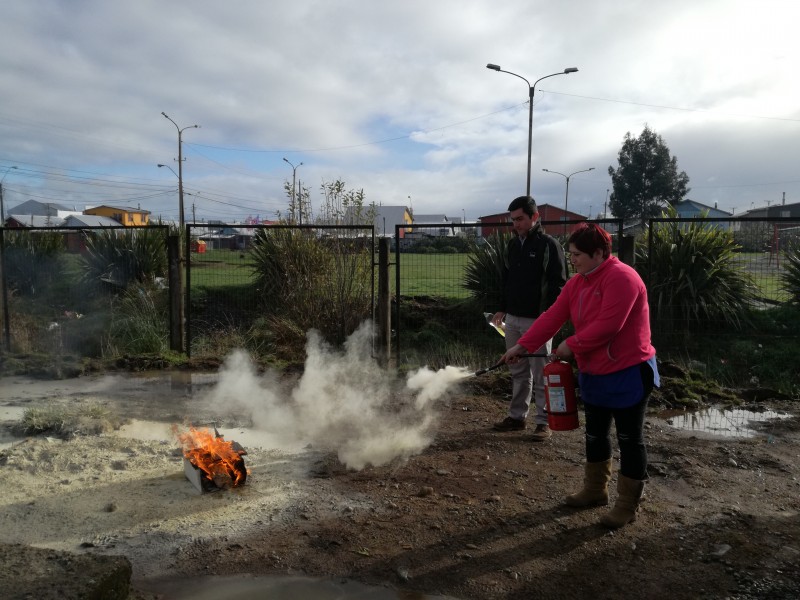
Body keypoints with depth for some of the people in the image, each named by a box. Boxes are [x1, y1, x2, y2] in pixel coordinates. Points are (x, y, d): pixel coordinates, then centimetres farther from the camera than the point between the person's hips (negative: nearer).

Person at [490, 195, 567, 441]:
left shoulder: (549, 245, -9)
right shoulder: (513, 244, 12)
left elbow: (558, 284, -13)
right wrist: (502, 309, 17)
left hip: (537, 320, -7)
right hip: (513, 319, 7)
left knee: (540, 374, 1)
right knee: (518, 372, 15)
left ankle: (544, 422, 12)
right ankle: (517, 416, 25)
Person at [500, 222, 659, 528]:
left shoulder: (621, 277, -21)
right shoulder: (577, 283, 5)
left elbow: (607, 325, -28)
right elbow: (553, 317, 2)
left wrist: (571, 345, -17)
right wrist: (521, 345, -4)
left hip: (628, 374, -9)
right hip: (594, 373, 9)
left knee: (630, 439, 5)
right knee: (595, 434, 19)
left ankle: (627, 505, 19)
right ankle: (595, 491, 36)